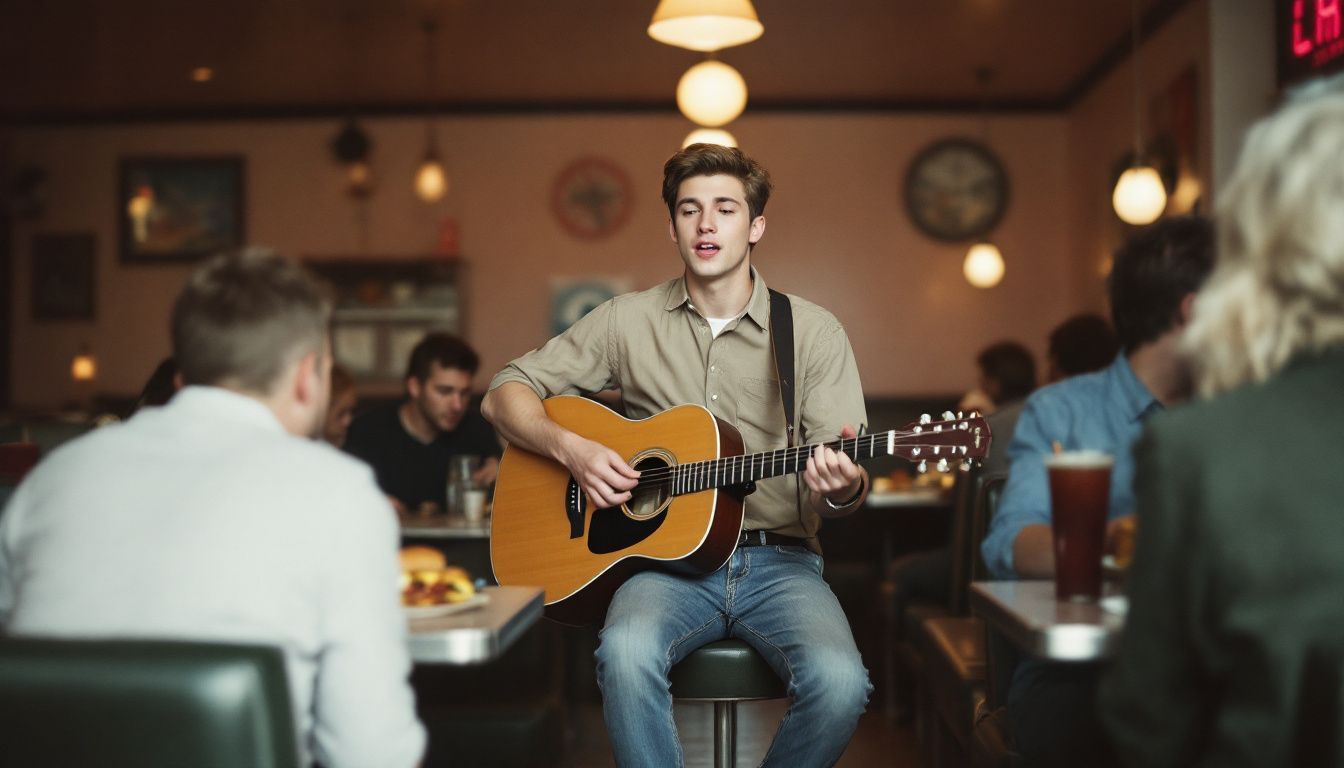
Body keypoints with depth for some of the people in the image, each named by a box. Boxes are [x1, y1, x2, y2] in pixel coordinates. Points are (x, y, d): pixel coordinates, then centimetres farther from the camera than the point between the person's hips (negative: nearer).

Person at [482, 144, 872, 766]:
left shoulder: (814, 332, 5)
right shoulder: (628, 321, 8)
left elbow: (850, 472, 1)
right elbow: (504, 394, 11)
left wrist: (843, 489, -24)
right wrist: (569, 448, -9)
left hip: (778, 561, 1)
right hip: (666, 559, 0)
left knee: (839, 680, -29)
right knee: (626, 652, -34)